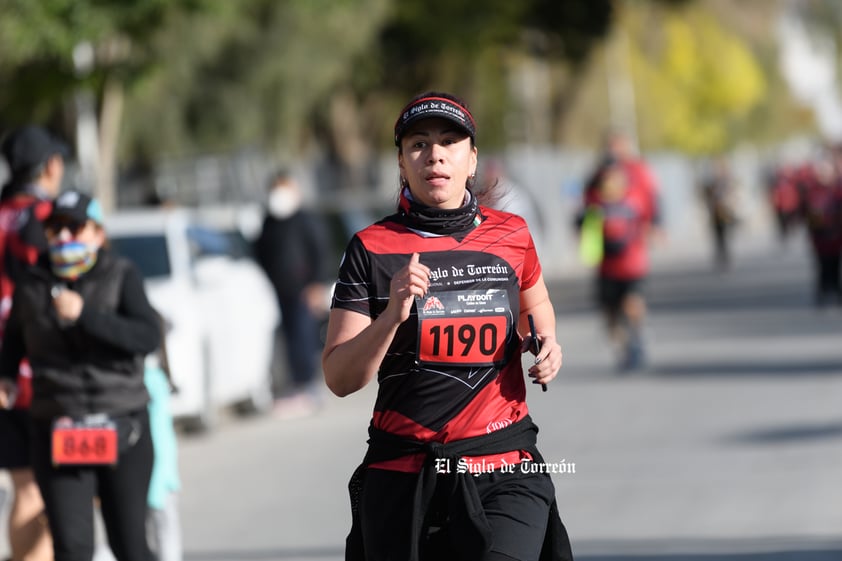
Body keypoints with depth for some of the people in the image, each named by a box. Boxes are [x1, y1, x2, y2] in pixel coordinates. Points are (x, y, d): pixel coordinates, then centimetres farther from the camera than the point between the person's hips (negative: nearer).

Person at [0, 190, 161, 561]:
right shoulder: (31, 284, 7)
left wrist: (84, 315, -23)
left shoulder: (121, 277, 0)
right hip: (58, 430, 1)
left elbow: (148, 337, -15)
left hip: (121, 430, -1)